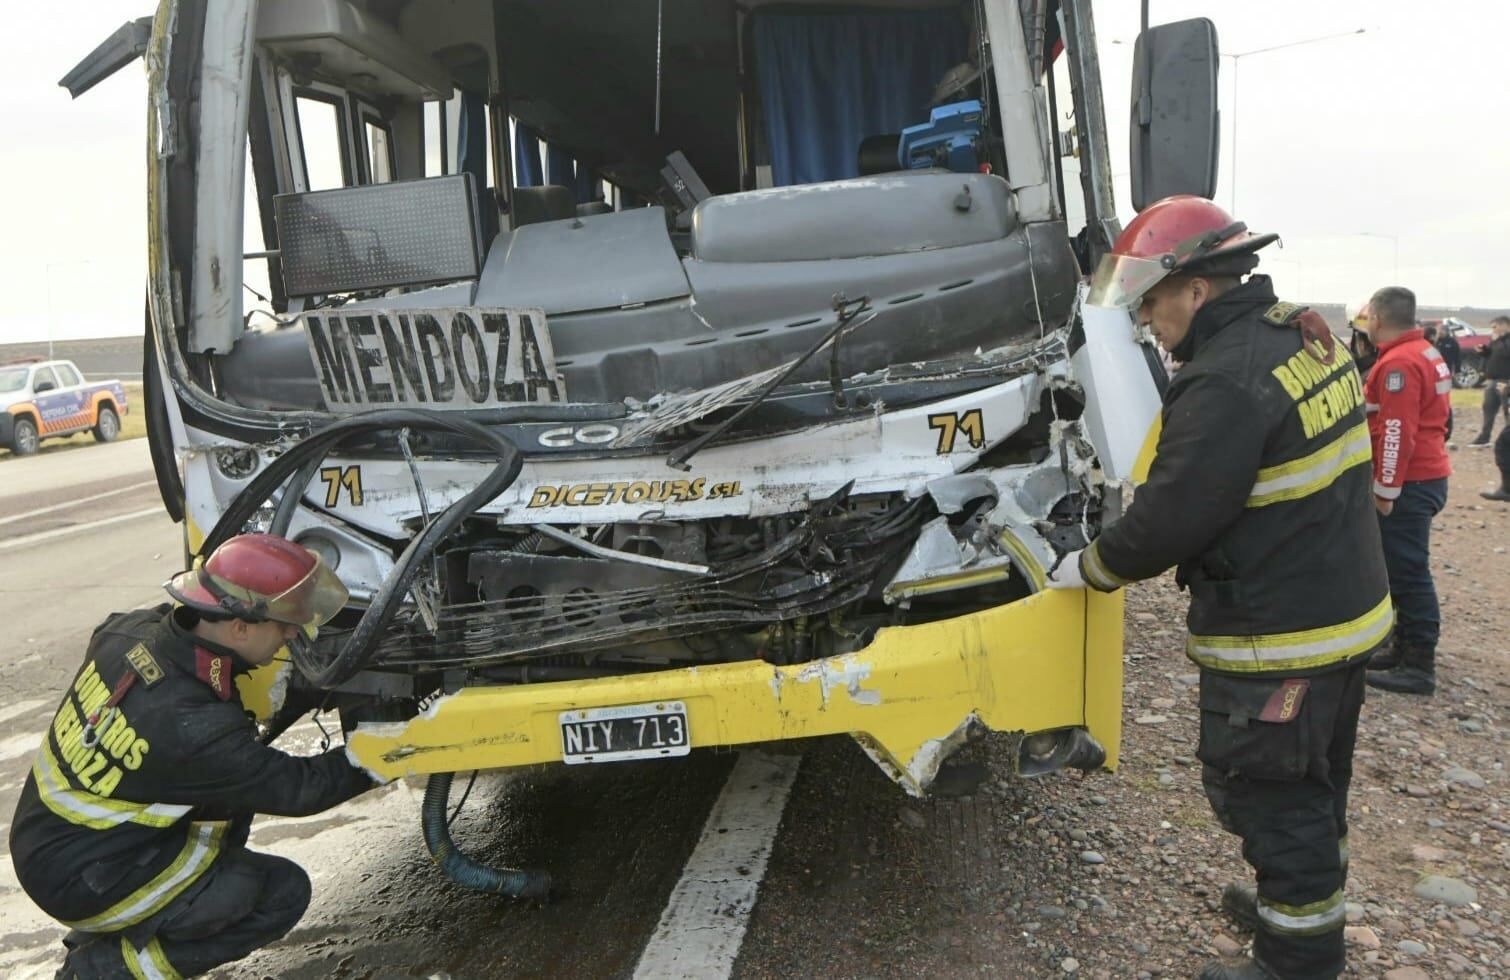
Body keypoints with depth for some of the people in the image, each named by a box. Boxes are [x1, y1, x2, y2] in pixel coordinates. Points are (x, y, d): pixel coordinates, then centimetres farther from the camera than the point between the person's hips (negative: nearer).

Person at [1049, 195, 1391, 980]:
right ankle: (1304, 906, 45)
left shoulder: (1226, 382, -26)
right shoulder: (1306, 335, 4)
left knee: (1266, 795, 7)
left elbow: (1170, 518, -24)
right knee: (1314, 783, 25)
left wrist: (1089, 567, -7)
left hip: (1277, 637, -10)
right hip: (1349, 609, 10)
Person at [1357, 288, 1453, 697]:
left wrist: (1386, 489, -20)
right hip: (1426, 476, 11)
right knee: (1403, 569, 16)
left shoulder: (1399, 362, -19)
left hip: (1409, 484, -11)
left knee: (1407, 572, -5)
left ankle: (1419, 666, 1)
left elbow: (1398, 433, -23)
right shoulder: (1424, 352, 15)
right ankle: (1406, 649, 24)